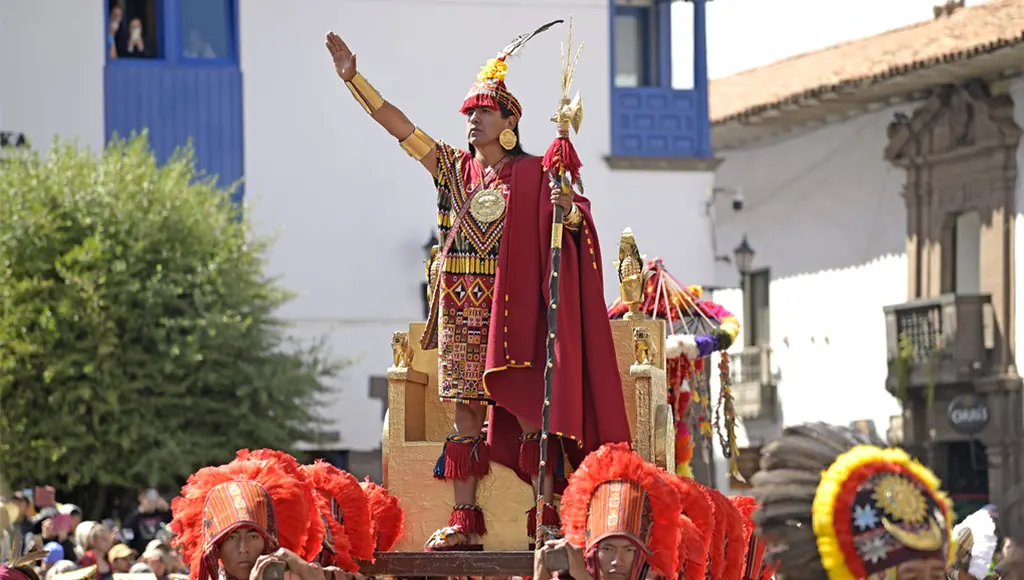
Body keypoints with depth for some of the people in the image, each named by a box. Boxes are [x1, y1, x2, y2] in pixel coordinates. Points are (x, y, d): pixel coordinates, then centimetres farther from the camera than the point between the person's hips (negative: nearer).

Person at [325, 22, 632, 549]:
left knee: (527, 406, -6)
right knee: (466, 410, 3)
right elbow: (398, 125, 9)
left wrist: (569, 210, -28)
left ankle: (546, 519, -4)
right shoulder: (453, 167, 12)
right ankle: (463, 523, 4)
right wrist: (353, 78, 4)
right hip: (462, 307, 4)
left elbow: (576, 223, -5)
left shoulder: (533, 175, 2)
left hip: (512, 306, -4)